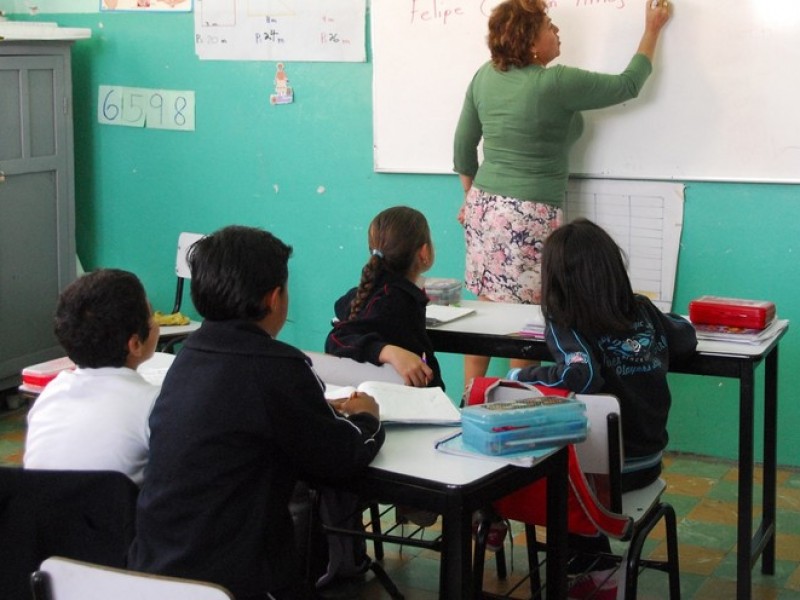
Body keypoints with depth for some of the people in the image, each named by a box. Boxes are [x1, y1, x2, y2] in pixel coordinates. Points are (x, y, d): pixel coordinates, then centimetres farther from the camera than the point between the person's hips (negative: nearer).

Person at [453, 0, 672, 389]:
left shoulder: (485, 77, 4)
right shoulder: (557, 83, -14)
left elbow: (463, 145, 12)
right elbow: (627, 85, -2)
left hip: (484, 206, 7)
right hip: (528, 215, -7)